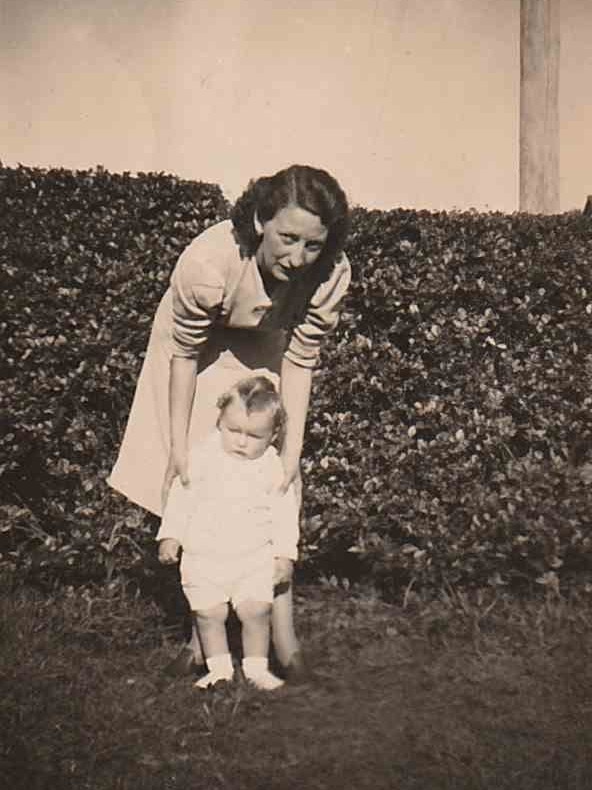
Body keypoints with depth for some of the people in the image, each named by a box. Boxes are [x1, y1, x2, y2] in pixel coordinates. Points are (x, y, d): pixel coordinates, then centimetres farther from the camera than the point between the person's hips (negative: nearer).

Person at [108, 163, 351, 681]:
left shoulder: (332, 273, -30)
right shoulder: (209, 262, -39)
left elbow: (301, 361, -18)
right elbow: (184, 352, -24)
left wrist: (291, 452, -20)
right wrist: (178, 446, -19)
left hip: (261, 360, 2)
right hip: (201, 359, -1)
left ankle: (284, 642, 6)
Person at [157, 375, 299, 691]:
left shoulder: (273, 467, -3)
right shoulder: (203, 456, -6)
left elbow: (284, 512, 2)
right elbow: (181, 497, 0)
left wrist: (285, 552, -2)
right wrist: (170, 536, -3)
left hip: (255, 556, 0)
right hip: (204, 556, 0)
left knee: (255, 610, -6)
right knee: (209, 613, -2)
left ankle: (256, 667, 13)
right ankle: (219, 668, 15)